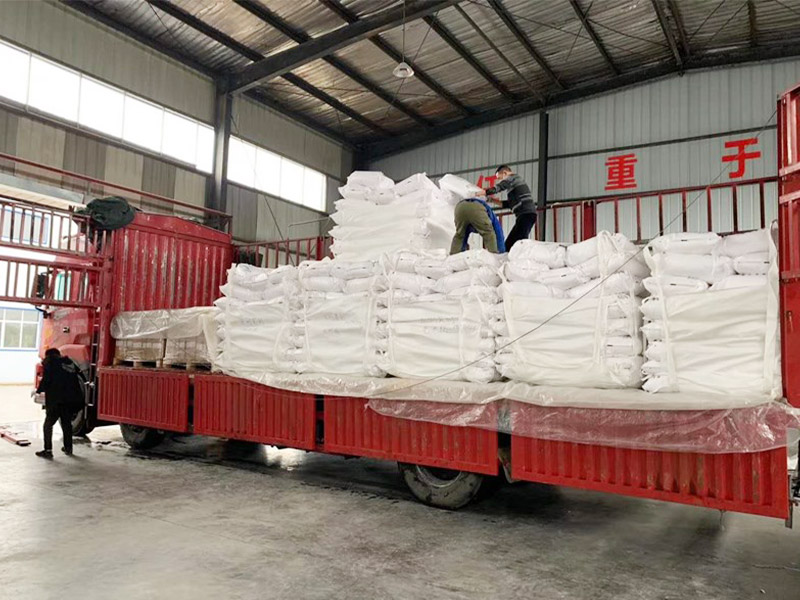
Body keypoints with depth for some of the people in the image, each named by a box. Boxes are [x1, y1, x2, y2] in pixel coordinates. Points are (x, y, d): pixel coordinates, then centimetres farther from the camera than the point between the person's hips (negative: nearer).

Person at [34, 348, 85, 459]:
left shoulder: (50, 363, 0)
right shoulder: (70, 363, 15)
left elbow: (46, 380, -6)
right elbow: (81, 377, 14)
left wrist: (38, 391, 7)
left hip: (57, 400, -5)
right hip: (73, 400, 6)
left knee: (48, 424, 5)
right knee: (67, 423, 19)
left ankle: (48, 450, 0)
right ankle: (68, 448, 24)